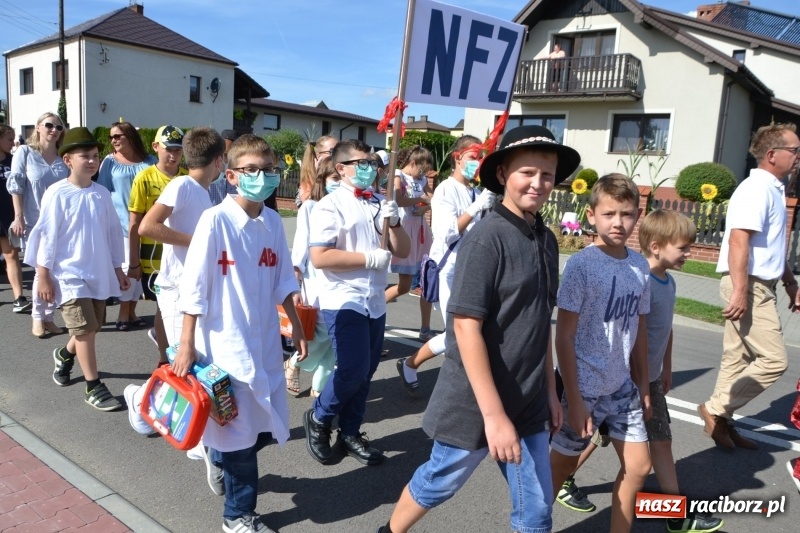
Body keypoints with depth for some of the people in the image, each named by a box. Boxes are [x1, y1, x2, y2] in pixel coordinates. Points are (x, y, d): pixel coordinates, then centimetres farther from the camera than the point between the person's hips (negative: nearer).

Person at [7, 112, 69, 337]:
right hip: (35, 223, -3)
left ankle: (48, 317, 18)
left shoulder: (63, 159, 7)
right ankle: (37, 318, 14)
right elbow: (16, 186, -4)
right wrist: (19, 218, -10)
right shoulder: (25, 152, -1)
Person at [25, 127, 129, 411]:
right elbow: (47, 236, -9)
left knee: (93, 326, 16)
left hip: (99, 272, 6)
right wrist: (43, 276, -8)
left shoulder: (102, 193, 3)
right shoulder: (57, 194, -11)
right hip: (70, 274, -5)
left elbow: (113, 232, 10)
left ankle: (65, 354, 47)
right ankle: (93, 387, 6)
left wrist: (117, 268, 13)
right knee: (85, 329, -6)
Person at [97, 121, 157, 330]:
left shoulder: (149, 161, 7)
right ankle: (124, 312, 12)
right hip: (122, 221, -2)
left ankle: (132, 311, 20)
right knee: (128, 266, -2)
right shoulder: (110, 162, 3)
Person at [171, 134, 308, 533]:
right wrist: (186, 345, -13)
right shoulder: (216, 219, -14)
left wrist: (297, 327, 13)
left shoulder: (273, 222, 4)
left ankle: (218, 456, 45)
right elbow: (193, 286, -13)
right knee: (241, 430, 5)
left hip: (265, 341, 6)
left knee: (268, 425, 14)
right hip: (226, 343, -6)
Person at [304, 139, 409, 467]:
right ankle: (318, 419, 16)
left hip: (375, 302, 7)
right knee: (353, 370, -10)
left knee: (365, 372, 11)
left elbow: (403, 251, 11)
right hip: (343, 302, -6)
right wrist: (369, 258, -16)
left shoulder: (379, 204, 11)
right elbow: (319, 257, -18)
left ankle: (349, 434, 26)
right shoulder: (330, 205, -8)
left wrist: (393, 223, -7)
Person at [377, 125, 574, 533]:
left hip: (528, 404, 7)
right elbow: (466, 329, -22)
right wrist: (494, 413, -23)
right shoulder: (486, 239, -18)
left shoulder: (546, 240, 5)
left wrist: (550, 391, 15)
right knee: (437, 484, 15)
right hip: (477, 404, -6)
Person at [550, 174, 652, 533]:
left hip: (622, 386, 6)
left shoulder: (640, 265, 1)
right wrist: (574, 398, -17)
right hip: (584, 386, -6)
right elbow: (564, 336, -16)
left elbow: (639, 328, 11)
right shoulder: (581, 265, -17)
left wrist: (643, 384, 13)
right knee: (562, 464, 10)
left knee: (638, 466, 14)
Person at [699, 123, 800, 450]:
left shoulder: (773, 190, 17)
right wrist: (740, 290, -29)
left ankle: (721, 420, 21)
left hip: (758, 286, 10)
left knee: (738, 358, 13)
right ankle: (716, 409, 2)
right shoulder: (757, 188, -15)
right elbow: (738, 240, -25)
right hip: (749, 286, -10)